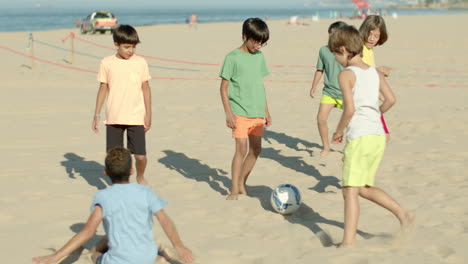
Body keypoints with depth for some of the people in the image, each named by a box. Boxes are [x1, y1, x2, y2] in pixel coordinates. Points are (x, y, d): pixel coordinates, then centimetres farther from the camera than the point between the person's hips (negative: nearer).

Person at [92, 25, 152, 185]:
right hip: (113, 118, 1)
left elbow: (145, 88, 5)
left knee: (140, 155, -3)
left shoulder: (141, 63, -1)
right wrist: (97, 115, 6)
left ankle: (140, 178, 28)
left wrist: (148, 114, 4)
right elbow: (103, 88, 6)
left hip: (136, 118, -1)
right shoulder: (107, 63, 0)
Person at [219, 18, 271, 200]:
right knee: (241, 149, -11)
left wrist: (266, 111, 16)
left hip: (257, 112, 6)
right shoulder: (233, 58, -8)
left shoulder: (259, 57, 9)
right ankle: (234, 190, -3)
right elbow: (224, 87, -7)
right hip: (240, 112, -6)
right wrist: (228, 113, -13)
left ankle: (242, 182, 25)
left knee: (256, 148, 8)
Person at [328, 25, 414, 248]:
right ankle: (403, 214, 15)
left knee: (350, 190, -6)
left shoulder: (346, 74, -8)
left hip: (359, 136, -8)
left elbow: (349, 109, -15)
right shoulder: (375, 72, 12)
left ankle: (349, 242, -9)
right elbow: (390, 99, 8)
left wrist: (338, 131, -2)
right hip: (378, 135, 8)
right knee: (363, 188, 20)